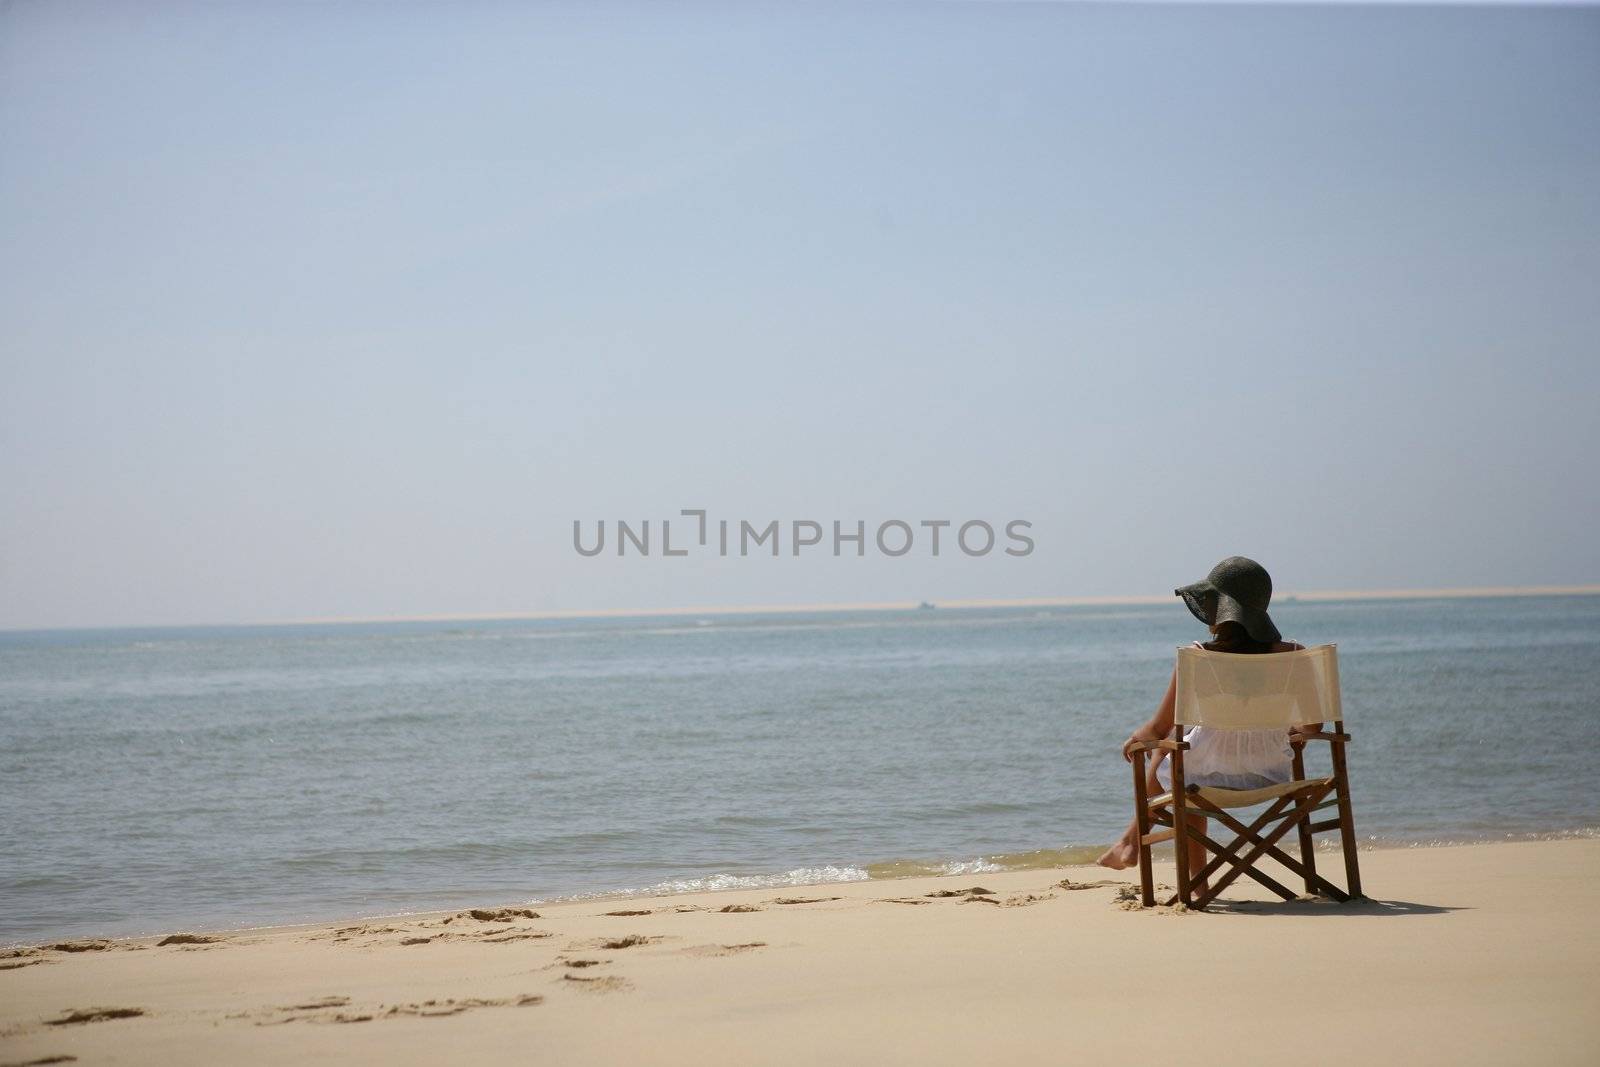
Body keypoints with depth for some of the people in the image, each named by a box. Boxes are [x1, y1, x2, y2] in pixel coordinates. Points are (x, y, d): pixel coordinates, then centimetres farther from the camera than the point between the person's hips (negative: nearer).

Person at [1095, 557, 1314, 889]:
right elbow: (1310, 724, 1)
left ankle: (1132, 842, 51)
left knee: (1164, 753, 32)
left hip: (1215, 774, -3)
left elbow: (1159, 730, -10)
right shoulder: (1291, 654, -10)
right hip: (1271, 773, 3)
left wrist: (1135, 738, 13)